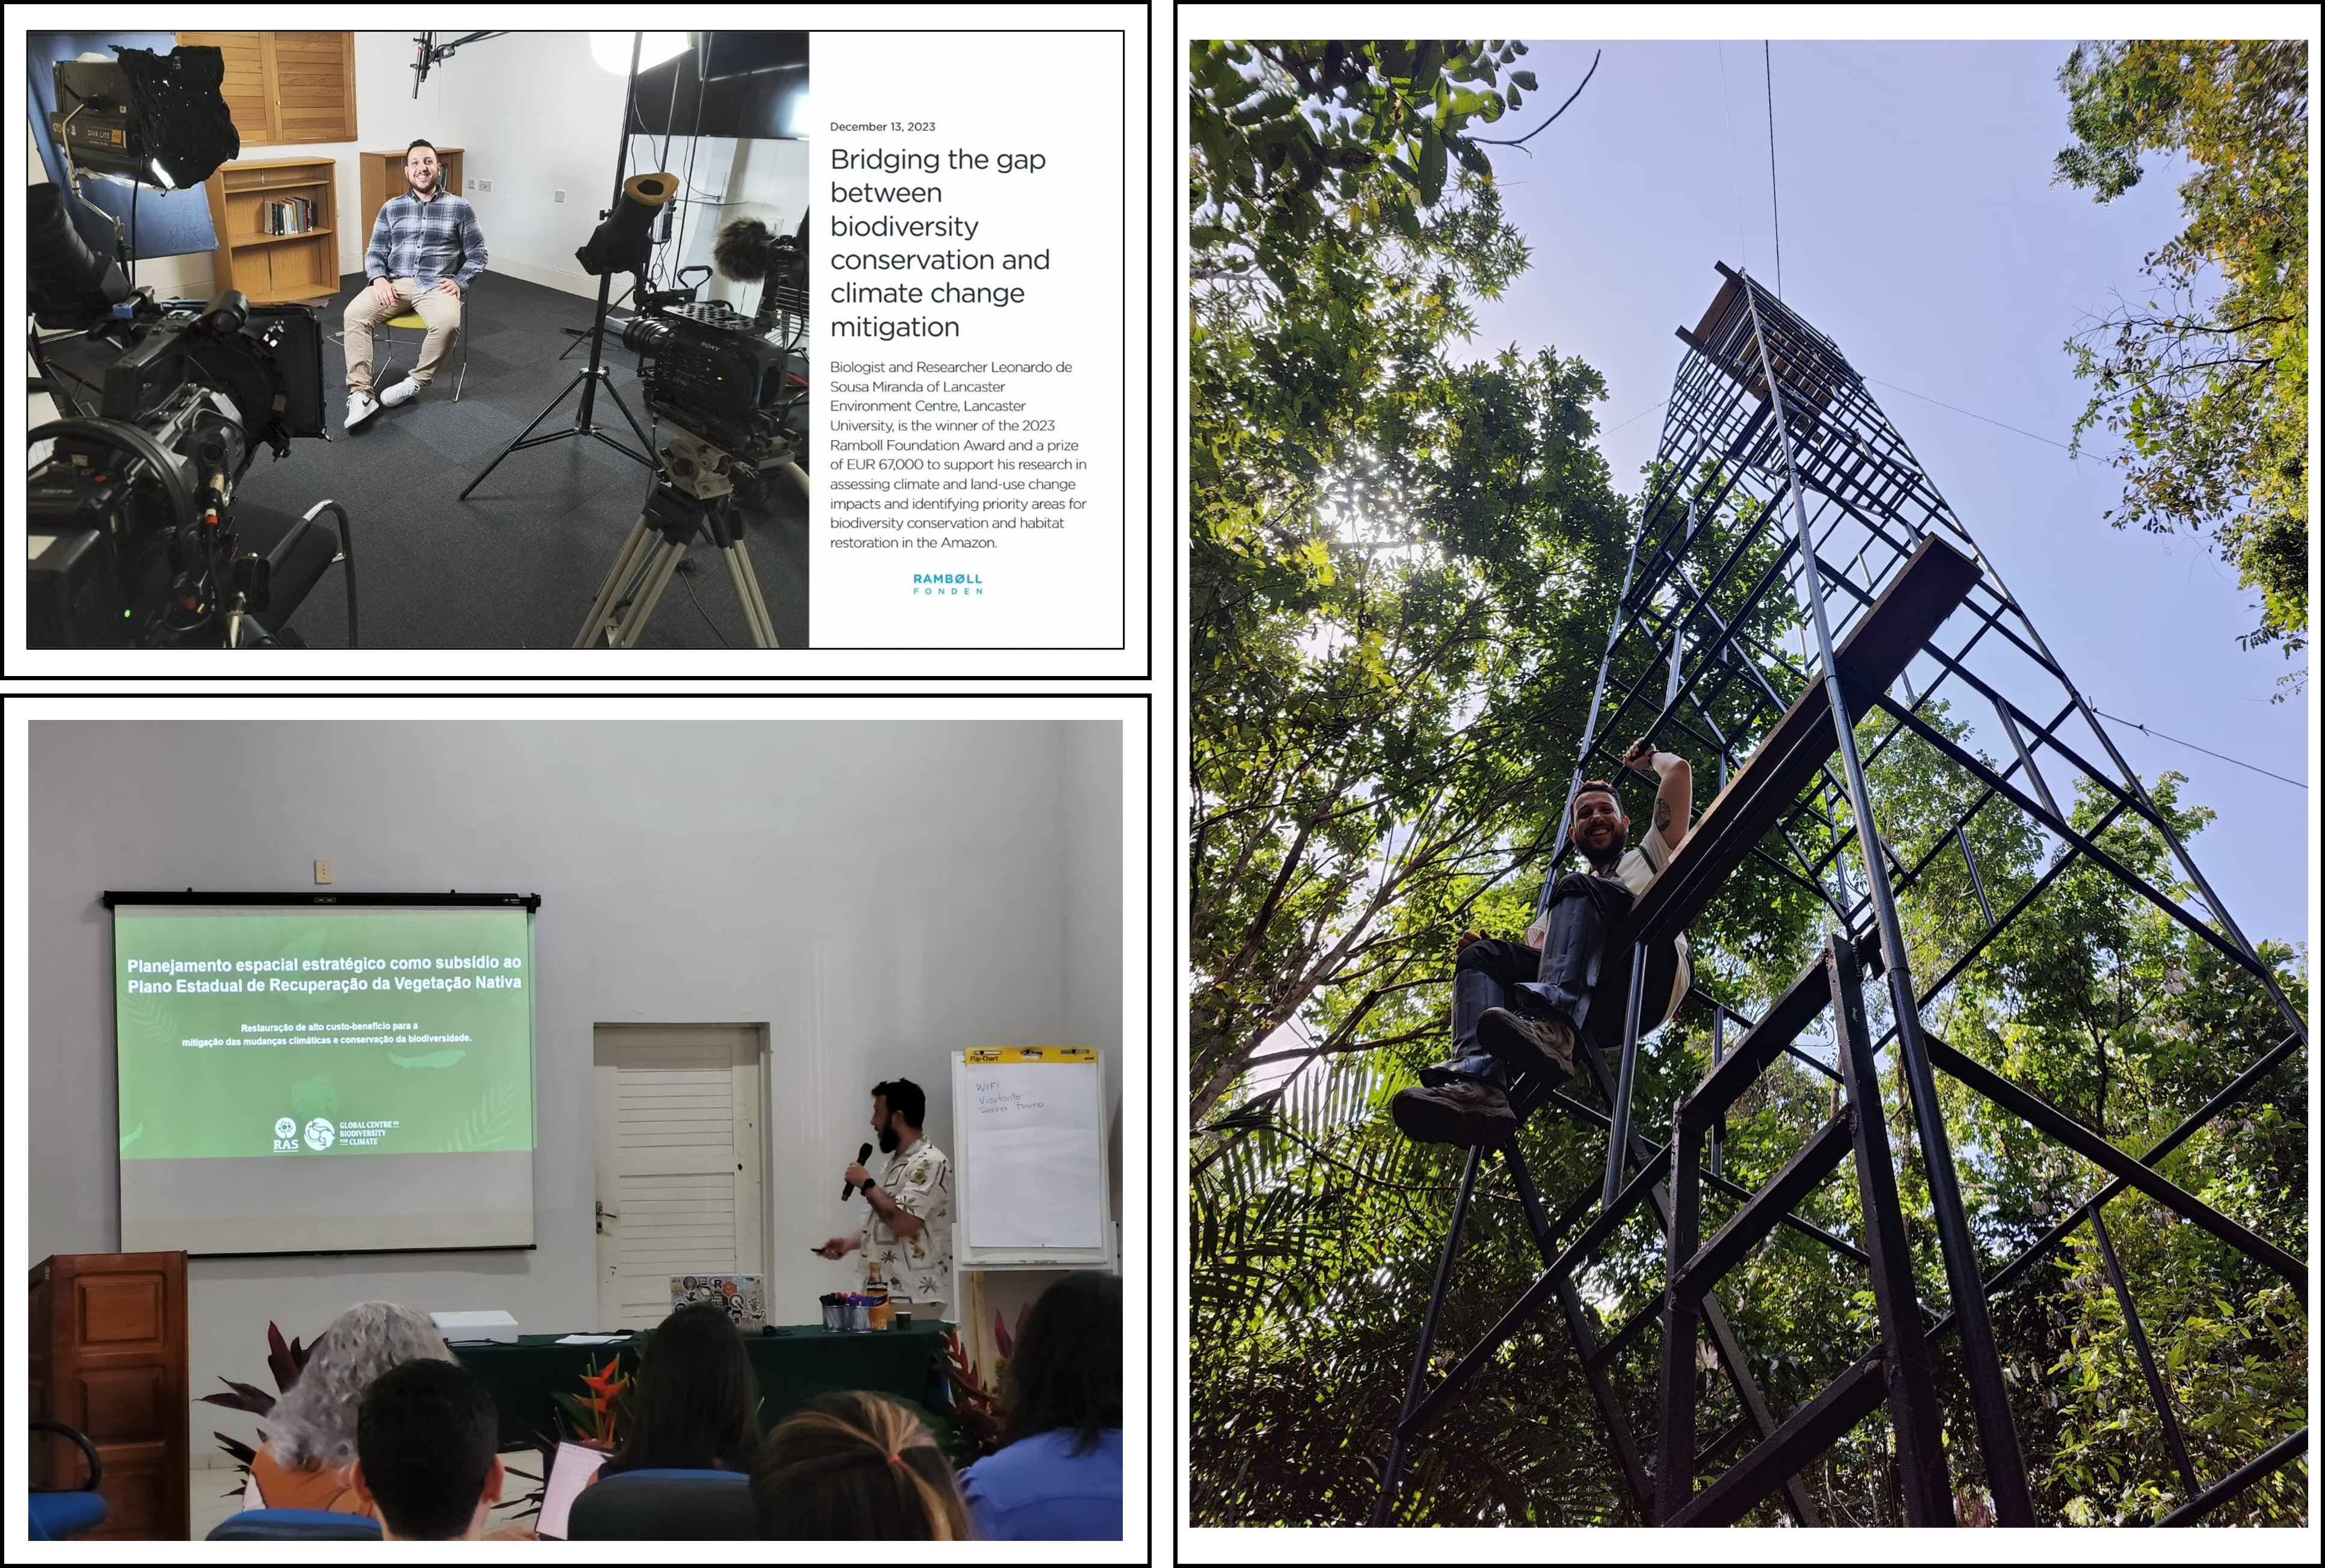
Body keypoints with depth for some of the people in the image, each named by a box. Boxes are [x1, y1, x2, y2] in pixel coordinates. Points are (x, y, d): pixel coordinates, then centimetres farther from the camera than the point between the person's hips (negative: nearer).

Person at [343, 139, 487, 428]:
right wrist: (378, 279, -9)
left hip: (435, 285, -2)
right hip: (394, 283, 2)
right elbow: (375, 253, 12)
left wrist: (459, 282, -9)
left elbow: (477, 254, 8)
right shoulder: (391, 208, 14)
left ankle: (416, 383, -15)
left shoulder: (459, 208, 8)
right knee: (354, 315, -27)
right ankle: (361, 395, -29)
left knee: (447, 323, -37)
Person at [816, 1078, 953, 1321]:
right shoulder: (895, 1163, 20)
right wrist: (849, 1243, 13)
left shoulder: (929, 1163, -12)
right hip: (885, 1293, 9)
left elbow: (904, 1223, -22)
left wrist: (867, 1184, -11)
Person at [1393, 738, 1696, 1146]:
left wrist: (1648, 757, 43)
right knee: (1481, 955, -13)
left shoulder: (1649, 857, 33)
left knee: (1576, 890, -27)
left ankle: (1551, 1025, -59)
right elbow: (1533, 954, 23)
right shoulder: (1556, 904, 42)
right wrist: (1480, 947, 4)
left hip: (1653, 978, -4)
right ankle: (1477, 1085, -44)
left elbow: (1679, 771, 23)